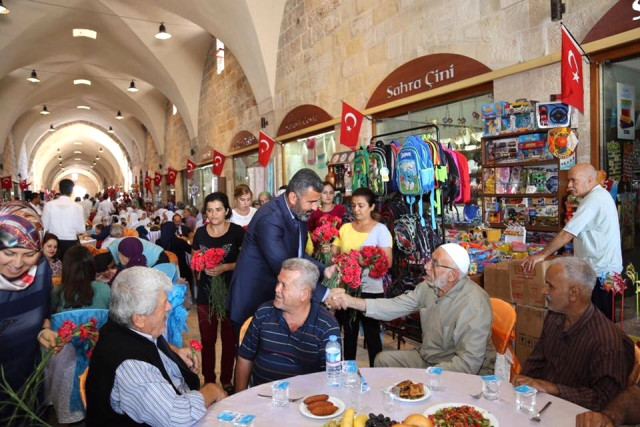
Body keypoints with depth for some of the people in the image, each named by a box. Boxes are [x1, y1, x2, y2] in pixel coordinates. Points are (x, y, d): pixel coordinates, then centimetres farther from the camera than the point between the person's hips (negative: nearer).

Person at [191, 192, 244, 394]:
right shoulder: (200, 232, 2)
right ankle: (208, 379, 29)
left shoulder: (237, 231, -9)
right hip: (206, 292, 3)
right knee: (207, 338, 12)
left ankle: (227, 380, 28)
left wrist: (225, 267, -22)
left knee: (229, 338, 10)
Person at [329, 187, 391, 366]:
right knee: (349, 333, 17)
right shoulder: (345, 228, 8)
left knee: (372, 335, 8)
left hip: (370, 291, -4)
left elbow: (387, 262, -12)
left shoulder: (380, 229, -5)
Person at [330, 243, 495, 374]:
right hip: (427, 357, 8)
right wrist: (351, 301, -12)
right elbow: (396, 306, -3)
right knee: (383, 359, 8)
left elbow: (469, 363, -30)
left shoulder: (474, 304, -28)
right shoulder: (429, 286, -5)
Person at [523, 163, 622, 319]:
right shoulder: (602, 195, 15)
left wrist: (541, 255, -18)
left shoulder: (593, 200, -19)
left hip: (600, 271, -10)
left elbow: (567, 234, -23)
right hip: (606, 267, 10)